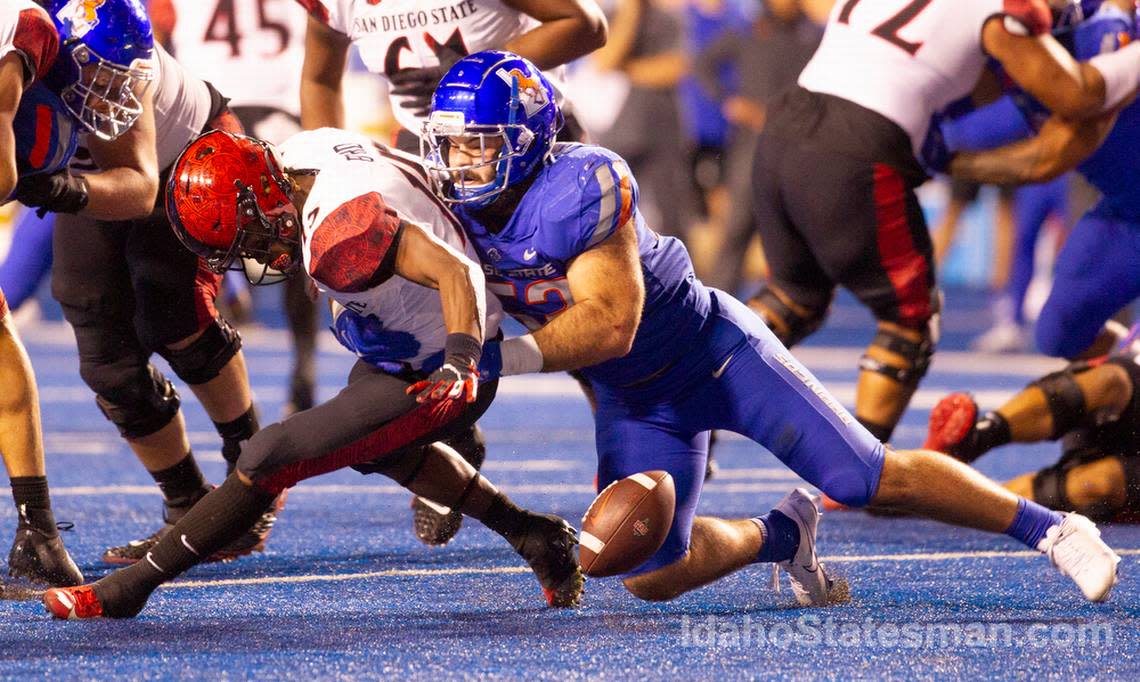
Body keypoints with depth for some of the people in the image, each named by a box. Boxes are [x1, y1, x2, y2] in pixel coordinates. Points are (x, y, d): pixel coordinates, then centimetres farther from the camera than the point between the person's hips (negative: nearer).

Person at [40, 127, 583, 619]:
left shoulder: (338, 233, -36)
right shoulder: (303, 151, -8)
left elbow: (455, 272, -40)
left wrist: (460, 366, -48)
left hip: (435, 375, -10)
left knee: (269, 458, -11)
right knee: (383, 451, 38)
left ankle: (130, 587, -3)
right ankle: (529, 534, 43)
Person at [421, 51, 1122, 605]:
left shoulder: (579, 188, -31)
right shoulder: (454, 210, -10)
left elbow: (610, 322, -34)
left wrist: (509, 356, -41)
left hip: (711, 349, -6)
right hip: (633, 401, 6)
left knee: (869, 477, -9)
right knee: (651, 575, -7)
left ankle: (1050, 527, 8)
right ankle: (779, 536, 23)